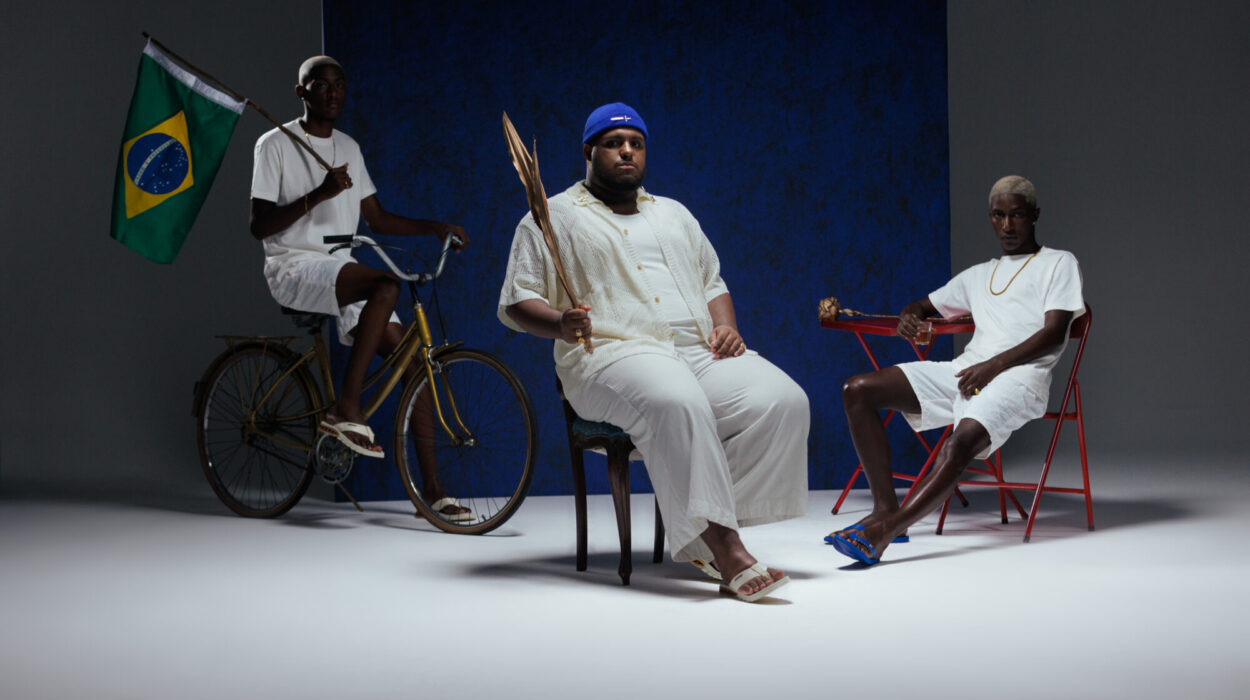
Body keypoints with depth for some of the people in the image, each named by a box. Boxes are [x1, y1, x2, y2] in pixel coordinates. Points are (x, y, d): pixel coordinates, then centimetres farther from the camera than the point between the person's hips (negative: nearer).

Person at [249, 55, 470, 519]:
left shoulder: (349, 148, 17)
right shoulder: (276, 145, -3)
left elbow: (377, 218, 19)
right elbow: (259, 225, -10)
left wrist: (436, 228, 5)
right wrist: (320, 194, -22)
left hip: (341, 269, 6)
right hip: (294, 268, -6)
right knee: (387, 283, -34)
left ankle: (432, 489, -7)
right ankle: (345, 410, -30)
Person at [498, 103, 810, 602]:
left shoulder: (674, 214, 29)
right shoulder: (553, 218, 12)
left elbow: (713, 283, 31)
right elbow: (515, 304, 5)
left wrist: (727, 328, 8)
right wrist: (560, 324, -18)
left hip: (702, 352, 5)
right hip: (614, 353, -5)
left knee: (783, 400, -23)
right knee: (676, 403, -40)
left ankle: (707, 536, -19)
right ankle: (726, 551, -38)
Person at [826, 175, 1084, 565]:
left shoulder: (1059, 263, 12)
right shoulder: (979, 275, 30)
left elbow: (1054, 335, -2)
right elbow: (926, 305, 39)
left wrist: (994, 366, -15)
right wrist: (907, 316, 11)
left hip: (1018, 376, -7)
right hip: (964, 371, 7)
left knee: (961, 441, -37)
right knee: (858, 391, -12)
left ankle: (881, 532, -44)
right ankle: (885, 507, -18)